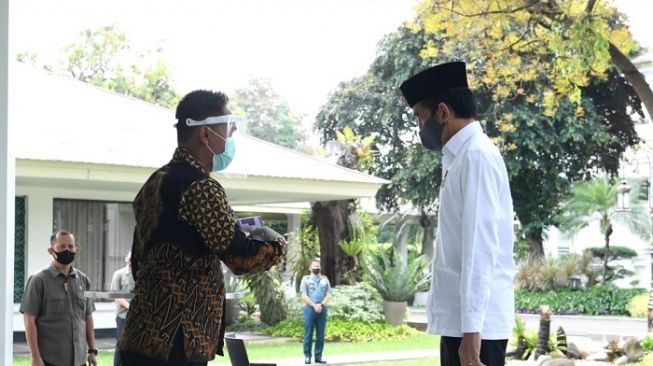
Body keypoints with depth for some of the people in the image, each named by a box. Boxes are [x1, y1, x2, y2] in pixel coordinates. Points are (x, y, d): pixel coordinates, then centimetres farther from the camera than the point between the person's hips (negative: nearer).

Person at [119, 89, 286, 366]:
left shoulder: (156, 182, 17)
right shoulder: (199, 187, -13)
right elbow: (241, 257, -16)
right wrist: (276, 244, 4)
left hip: (144, 336, 10)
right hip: (173, 341, -10)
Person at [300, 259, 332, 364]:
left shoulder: (325, 279, 14)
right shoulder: (305, 279, 6)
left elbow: (328, 295, 6)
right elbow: (304, 296, -3)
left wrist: (321, 305, -11)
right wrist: (314, 306, -13)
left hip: (322, 309, 3)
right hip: (310, 309, -3)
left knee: (320, 334, 2)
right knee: (308, 333, -4)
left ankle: (318, 356, 6)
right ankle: (307, 356, -1)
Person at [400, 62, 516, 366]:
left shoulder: (477, 157, -12)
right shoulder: (460, 158, 16)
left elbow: (481, 247, -19)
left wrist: (471, 329, -22)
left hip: (475, 323, -9)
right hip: (458, 318, 9)